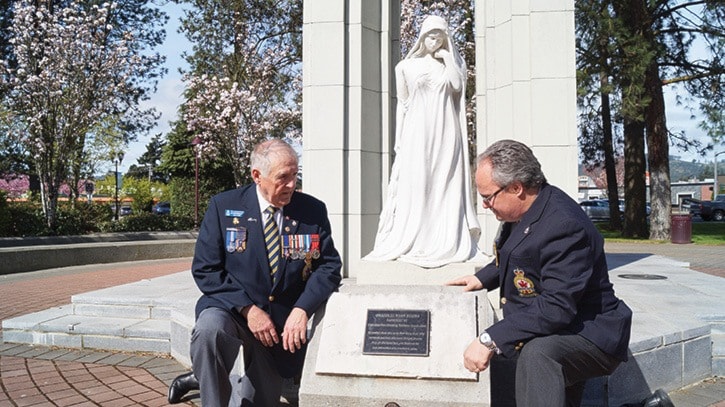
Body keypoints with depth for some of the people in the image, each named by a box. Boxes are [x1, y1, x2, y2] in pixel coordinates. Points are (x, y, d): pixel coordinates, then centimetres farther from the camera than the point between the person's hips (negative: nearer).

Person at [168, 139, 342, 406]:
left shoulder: (314, 211, -2)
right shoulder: (224, 206, -6)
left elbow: (329, 266, -3)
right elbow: (205, 269, -8)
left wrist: (302, 309, -20)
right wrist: (247, 308, -20)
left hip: (284, 321, 3)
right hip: (230, 308, -2)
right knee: (209, 329, -38)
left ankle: (200, 379, 34)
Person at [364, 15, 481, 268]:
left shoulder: (453, 62, 13)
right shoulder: (409, 65, 10)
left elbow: (458, 85, -6)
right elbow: (403, 103, 9)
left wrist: (447, 57, 0)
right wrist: (399, 139, 3)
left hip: (445, 133, 1)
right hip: (417, 133, -1)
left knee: (445, 186, -2)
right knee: (414, 186, -5)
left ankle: (448, 243, -1)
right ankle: (409, 244, -4)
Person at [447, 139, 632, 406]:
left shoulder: (564, 225, -26)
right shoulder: (525, 210, 3)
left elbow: (556, 307, -32)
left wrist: (491, 339, -34)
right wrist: (482, 278, 9)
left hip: (587, 336, -9)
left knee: (536, 353, -36)